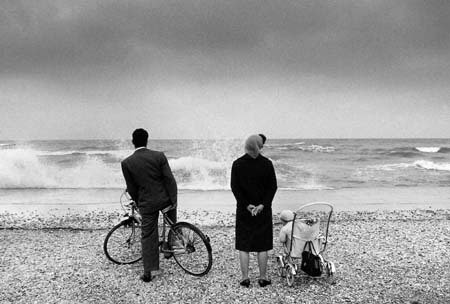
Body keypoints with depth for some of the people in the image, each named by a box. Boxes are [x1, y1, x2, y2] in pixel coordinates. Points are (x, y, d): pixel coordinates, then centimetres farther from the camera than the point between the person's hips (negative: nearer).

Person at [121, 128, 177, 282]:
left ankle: (149, 272, 12)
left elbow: (131, 188, 1)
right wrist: (174, 201, -3)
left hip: (147, 204, 0)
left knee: (148, 237, 9)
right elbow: (170, 180, -9)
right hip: (165, 200, 0)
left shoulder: (126, 163, -6)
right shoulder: (159, 156, -9)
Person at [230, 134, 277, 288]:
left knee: (243, 246, 9)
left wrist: (246, 205, -8)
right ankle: (263, 277, 16)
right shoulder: (266, 163, -4)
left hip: (243, 209, 0)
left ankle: (245, 277, 12)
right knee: (262, 245, 9)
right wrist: (263, 204, -9)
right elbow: (273, 187, -7)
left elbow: (235, 187, -8)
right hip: (263, 209, 0)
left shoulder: (237, 164, -4)